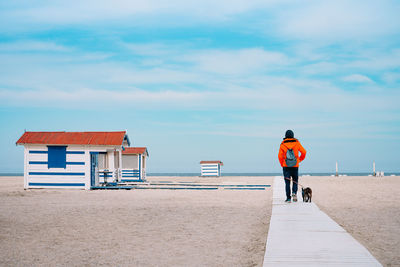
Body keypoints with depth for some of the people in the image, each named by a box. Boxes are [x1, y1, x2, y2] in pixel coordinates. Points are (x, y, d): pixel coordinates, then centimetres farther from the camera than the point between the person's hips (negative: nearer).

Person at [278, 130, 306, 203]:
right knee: (295, 181, 15)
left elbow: (280, 156, -8)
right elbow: (304, 152, 2)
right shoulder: (296, 143, 0)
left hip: (286, 166, 0)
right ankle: (294, 192, -9)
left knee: (287, 182, 6)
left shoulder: (282, 144, -3)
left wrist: (282, 164, 6)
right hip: (295, 166, 1)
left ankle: (288, 198, 2)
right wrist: (300, 159, 18)